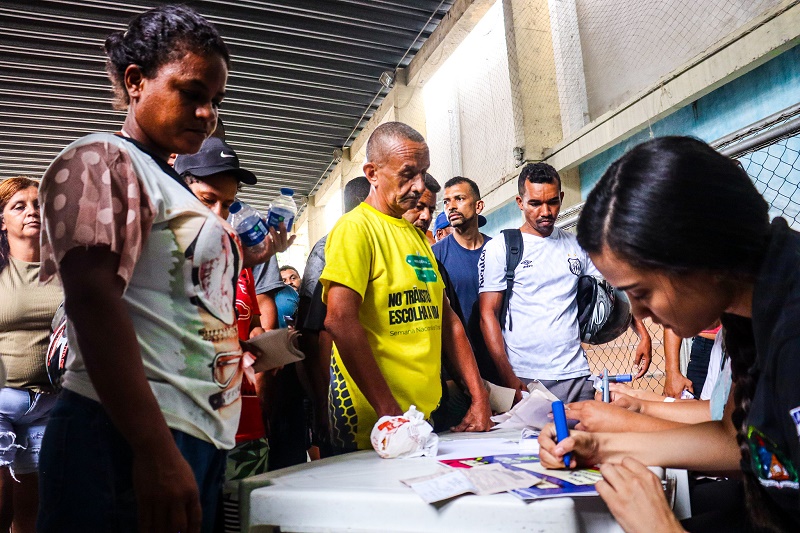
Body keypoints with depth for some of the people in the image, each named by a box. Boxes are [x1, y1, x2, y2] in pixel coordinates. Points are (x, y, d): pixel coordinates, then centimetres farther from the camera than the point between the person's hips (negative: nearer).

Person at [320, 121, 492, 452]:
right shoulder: (355, 228, -11)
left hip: (429, 413, 8)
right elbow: (340, 320, -23)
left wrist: (480, 399, 7)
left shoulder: (418, 236, 14)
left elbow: (447, 320, 14)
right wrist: (390, 413, -24)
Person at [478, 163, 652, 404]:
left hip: (576, 375, 4)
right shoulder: (498, 249, -2)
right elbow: (488, 315, -7)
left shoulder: (576, 246, 11)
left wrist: (643, 335, 0)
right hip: (523, 379, -3)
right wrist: (508, 378, -16)